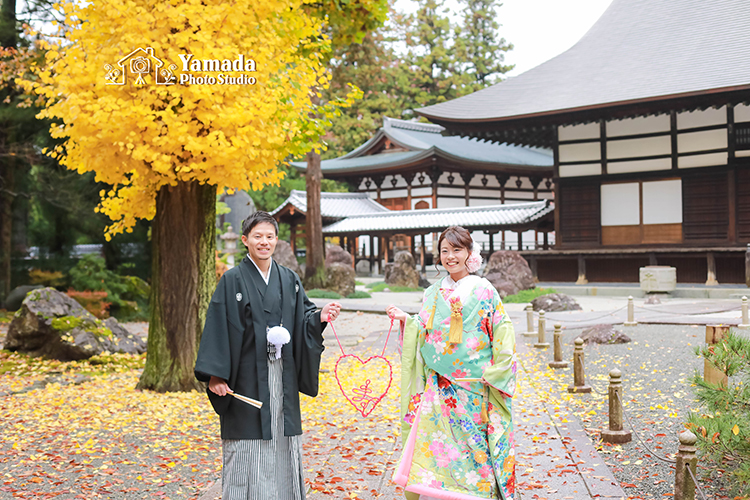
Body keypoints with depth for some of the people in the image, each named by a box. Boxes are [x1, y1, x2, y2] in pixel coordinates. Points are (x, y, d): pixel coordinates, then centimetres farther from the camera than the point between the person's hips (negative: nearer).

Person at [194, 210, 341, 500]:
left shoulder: (289, 280, 10)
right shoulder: (232, 280, -2)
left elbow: (302, 320, 10)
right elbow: (218, 328, -7)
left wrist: (320, 318, -12)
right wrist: (215, 374, -14)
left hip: (282, 376, 4)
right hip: (247, 376, -4)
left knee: (282, 446, 8)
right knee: (247, 451, -1)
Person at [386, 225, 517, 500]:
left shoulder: (483, 291, -2)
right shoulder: (434, 293, 10)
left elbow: (502, 333, -3)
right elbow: (424, 336, 14)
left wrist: (493, 373, -10)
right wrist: (406, 320, -2)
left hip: (472, 388, -3)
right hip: (438, 388, 4)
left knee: (470, 444, 0)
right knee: (435, 444, 1)